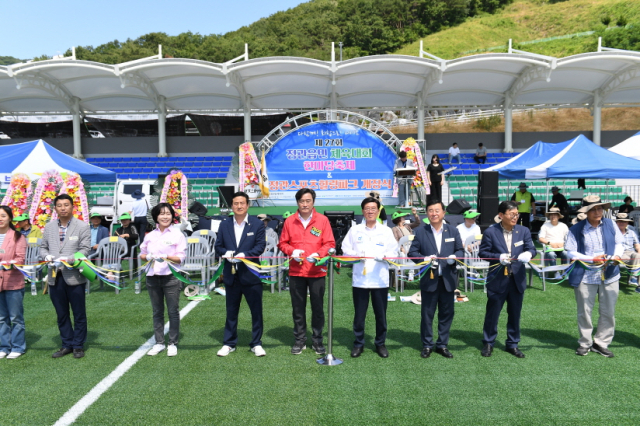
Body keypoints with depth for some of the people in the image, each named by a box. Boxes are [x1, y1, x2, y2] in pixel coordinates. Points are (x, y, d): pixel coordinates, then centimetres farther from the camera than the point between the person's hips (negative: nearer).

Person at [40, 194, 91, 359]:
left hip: (74, 276, -4)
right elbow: (43, 247, 13)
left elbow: (85, 249, -9)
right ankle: (67, 345, 26)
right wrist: (46, 256, -9)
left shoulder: (82, 227, -4)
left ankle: (78, 345, 19)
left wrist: (68, 259, -22)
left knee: (79, 314, 6)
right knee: (61, 314, 13)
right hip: (55, 276, 4)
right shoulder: (49, 227, 10)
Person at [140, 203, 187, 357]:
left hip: (171, 277, -4)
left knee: (173, 311, 3)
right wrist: (147, 257, -8)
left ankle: (173, 344, 14)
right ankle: (159, 343, 22)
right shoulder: (150, 236, 10)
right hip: (152, 277, 4)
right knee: (157, 311, 11)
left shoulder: (177, 234, -1)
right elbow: (142, 254, 14)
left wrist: (166, 257, -23)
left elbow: (181, 258, -6)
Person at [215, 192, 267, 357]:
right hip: (231, 275, 3)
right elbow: (218, 246, 8)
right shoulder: (224, 224, 8)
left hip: (251, 274, -2)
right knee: (231, 311, 13)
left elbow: (261, 245, -7)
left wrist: (244, 255, -21)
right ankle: (229, 343, 25)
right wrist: (226, 253, -14)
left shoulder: (257, 224, -1)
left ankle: (256, 344, 18)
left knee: (256, 310, 4)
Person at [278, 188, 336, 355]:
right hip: (296, 271, 1)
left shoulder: (323, 220, -2)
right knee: (298, 307, 10)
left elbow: (330, 244, -3)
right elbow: (283, 243, 7)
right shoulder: (289, 221, 3)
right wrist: (292, 251, -12)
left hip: (317, 271, -1)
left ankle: (317, 340, 21)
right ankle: (300, 340, 23)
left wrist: (318, 254, -19)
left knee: (318, 307, 7)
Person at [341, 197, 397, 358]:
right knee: (359, 314, 6)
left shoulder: (386, 231, 7)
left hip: (380, 280, 0)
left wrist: (384, 256, -18)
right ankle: (358, 343, 21)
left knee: (381, 313, 7)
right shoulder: (354, 230, 7)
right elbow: (346, 249, 5)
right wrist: (356, 255, -13)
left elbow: (393, 251, 2)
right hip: (359, 279, 0)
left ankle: (380, 343, 24)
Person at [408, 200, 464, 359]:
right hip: (428, 279, -2)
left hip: (448, 279, 2)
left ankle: (442, 344, 23)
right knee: (427, 314, 6)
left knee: (446, 313, 9)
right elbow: (412, 252, 0)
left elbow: (460, 250, 7)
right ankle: (427, 345, 20)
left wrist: (454, 257, -15)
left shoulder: (453, 231, 7)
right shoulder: (420, 231, 1)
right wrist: (424, 259, -19)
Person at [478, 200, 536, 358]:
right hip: (497, 280, -3)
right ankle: (488, 343, 22)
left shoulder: (524, 231, 3)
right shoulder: (490, 232, -6)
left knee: (515, 313, 13)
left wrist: (528, 253, -24)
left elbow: (531, 248, 0)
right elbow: (483, 252, -5)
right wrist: (499, 257, -21)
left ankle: (512, 344, 28)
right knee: (492, 313, 6)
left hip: (518, 279, 3)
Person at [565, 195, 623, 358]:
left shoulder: (610, 225, 3)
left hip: (609, 275, 3)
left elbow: (619, 243, 12)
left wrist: (617, 255, -9)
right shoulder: (576, 230, -7)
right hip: (585, 277, -3)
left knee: (608, 312, 10)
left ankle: (601, 343, 26)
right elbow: (570, 253, -8)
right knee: (584, 312, 8)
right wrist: (592, 259, -18)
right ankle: (585, 343, 26)